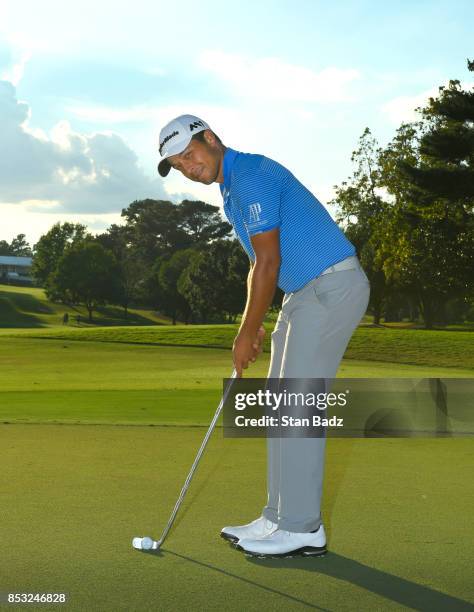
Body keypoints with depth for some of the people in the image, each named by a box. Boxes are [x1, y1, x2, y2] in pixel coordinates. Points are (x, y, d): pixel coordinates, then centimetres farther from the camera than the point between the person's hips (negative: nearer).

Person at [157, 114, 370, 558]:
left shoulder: (250, 175, -16)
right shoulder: (231, 190, 16)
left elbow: (269, 263, -17)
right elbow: (259, 266, 22)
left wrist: (247, 334, -11)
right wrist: (252, 326, 14)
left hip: (332, 286, -10)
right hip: (305, 291, 10)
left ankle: (303, 529, -1)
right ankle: (281, 518, 16)